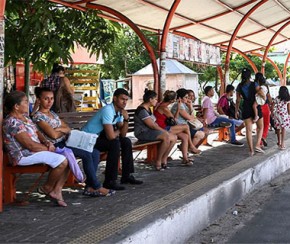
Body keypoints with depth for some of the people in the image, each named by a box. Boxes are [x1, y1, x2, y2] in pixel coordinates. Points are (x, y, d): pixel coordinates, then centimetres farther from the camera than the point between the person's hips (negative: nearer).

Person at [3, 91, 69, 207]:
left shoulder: (24, 117, 12)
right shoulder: (12, 123, -19)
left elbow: (36, 132, 17)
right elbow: (30, 145, -23)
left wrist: (46, 142, -3)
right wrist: (48, 149, -11)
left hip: (34, 150, 10)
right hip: (24, 156, -10)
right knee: (62, 161, -23)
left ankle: (57, 191, -3)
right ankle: (47, 188, 0)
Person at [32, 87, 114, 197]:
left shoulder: (53, 113, 19)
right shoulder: (38, 116, -9)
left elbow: (68, 129, 15)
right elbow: (53, 135, -18)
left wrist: (60, 129, -8)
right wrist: (64, 131, 3)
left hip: (65, 142, 9)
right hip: (56, 146, -9)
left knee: (95, 152, -8)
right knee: (87, 154, -23)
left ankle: (90, 187, -10)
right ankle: (96, 187, -12)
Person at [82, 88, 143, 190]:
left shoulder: (119, 111, 4)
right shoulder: (108, 110, -25)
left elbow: (123, 134, 2)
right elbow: (110, 136, -31)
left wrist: (126, 119, -12)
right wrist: (118, 131, -9)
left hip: (99, 136, 10)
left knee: (126, 142, 6)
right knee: (115, 143, -28)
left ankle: (127, 176, 12)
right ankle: (109, 181, -22)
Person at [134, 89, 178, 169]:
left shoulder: (148, 109, 16)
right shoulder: (142, 110, -17)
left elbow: (154, 123, 17)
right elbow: (152, 125, -19)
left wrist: (161, 129, -1)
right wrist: (165, 131, -11)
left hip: (150, 131, 10)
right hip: (143, 133, -10)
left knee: (174, 138, -2)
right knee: (166, 137, -31)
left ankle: (164, 160, 2)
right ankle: (158, 162, -20)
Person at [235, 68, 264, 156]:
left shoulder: (239, 86, 0)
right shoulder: (254, 84, -9)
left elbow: (238, 100, 4)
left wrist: (236, 111, 13)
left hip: (246, 108, 3)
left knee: (248, 129, 5)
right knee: (260, 127, 14)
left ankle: (251, 150, 5)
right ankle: (257, 145, -2)